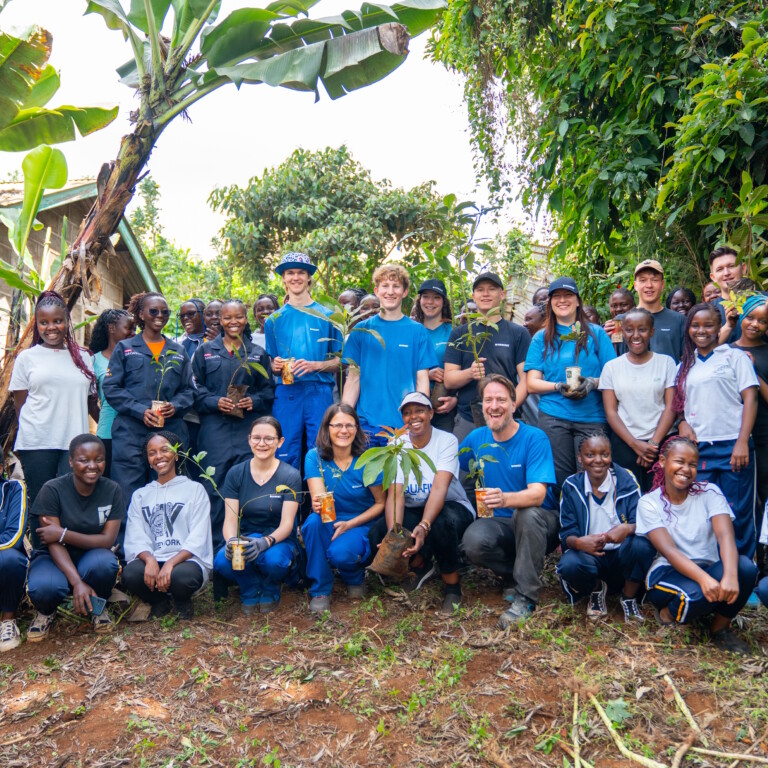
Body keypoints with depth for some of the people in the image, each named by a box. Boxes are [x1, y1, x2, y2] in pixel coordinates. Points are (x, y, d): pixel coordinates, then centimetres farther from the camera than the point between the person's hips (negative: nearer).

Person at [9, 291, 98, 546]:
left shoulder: (82, 357, 12)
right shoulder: (27, 357, 7)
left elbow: (91, 401, 17)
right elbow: (20, 404, 7)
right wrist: (29, 432, 0)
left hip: (74, 442, 1)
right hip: (36, 444, -1)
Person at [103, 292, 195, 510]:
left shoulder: (178, 352, 18)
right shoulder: (125, 348, 10)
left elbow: (189, 390, 14)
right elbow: (111, 387, 1)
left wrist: (175, 406, -8)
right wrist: (140, 410, -12)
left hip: (171, 432, 3)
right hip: (131, 433, -2)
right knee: (129, 496, -4)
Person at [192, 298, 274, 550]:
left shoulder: (258, 354, 14)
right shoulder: (205, 352, 12)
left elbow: (268, 390, 11)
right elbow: (194, 389, 7)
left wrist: (253, 401, -9)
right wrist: (215, 402, -10)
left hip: (248, 430, 1)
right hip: (215, 429, 0)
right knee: (214, 486, -2)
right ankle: (215, 544, 7)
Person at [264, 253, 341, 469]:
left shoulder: (327, 316, 7)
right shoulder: (274, 320, 14)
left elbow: (340, 362, 4)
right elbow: (271, 364, 18)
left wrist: (314, 365, -12)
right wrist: (276, 365, -4)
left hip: (320, 393, -1)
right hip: (286, 394, 2)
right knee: (285, 456, 1)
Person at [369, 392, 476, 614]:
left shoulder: (446, 441, -13)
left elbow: (439, 488, -28)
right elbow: (395, 494, -17)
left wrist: (423, 526, -45)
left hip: (452, 507, -4)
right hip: (413, 512, 4)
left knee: (442, 523, -38)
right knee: (377, 533, -23)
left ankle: (452, 585, -11)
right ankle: (419, 563, 10)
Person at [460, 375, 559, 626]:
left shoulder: (534, 438, -15)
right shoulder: (477, 438, 0)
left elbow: (537, 494, -28)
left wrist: (505, 499, -47)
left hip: (541, 523, -3)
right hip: (500, 523, 3)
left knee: (528, 514, -38)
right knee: (473, 542, -30)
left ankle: (526, 596, -22)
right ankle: (513, 575, 2)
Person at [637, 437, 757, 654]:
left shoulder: (709, 492, 0)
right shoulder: (649, 503, -6)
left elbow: (725, 535, -18)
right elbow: (668, 550, -19)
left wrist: (730, 575, -39)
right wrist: (703, 578, -39)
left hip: (709, 570, 3)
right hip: (669, 574, -3)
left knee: (745, 566, -28)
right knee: (696, 593, -37)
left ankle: (720, 628, -4)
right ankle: (669, 614, 0)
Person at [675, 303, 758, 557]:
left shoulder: (735, 356, 4)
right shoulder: (685, 366, 17)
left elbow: (750, 398, -2)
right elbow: (679, 403, 21)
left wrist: (742, 442, -11)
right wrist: (683, 423, -1)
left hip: (732, 447, -3)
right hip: (697, 448, 4)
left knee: (737, 514, 0)